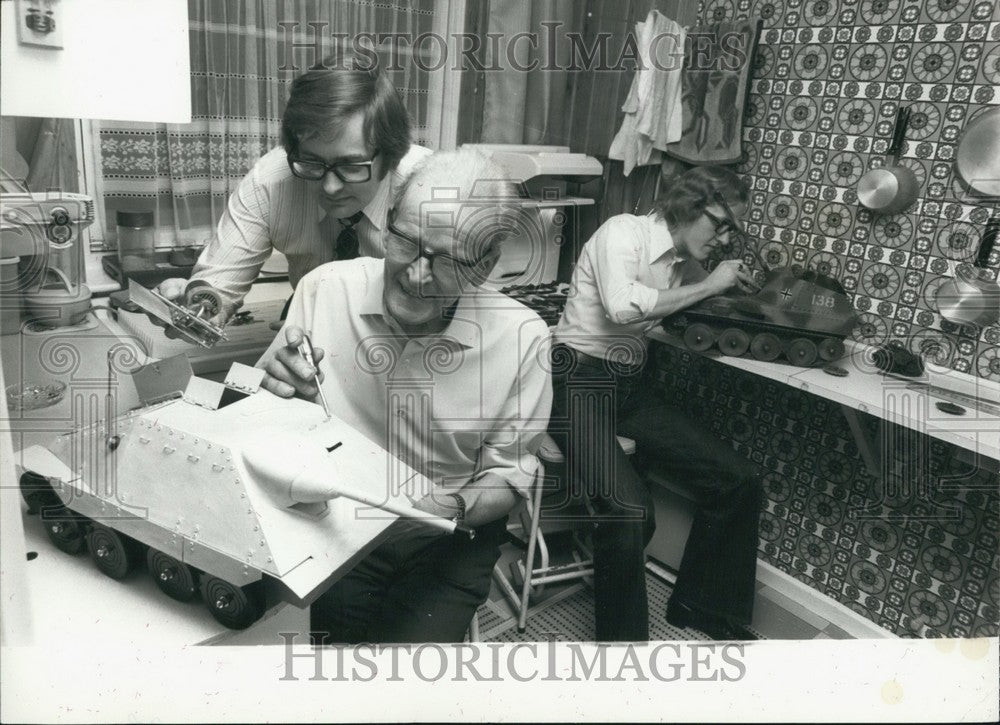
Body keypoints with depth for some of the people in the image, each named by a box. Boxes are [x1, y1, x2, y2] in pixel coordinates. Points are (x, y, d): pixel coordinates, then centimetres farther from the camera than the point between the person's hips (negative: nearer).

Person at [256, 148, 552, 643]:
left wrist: (458, 508, -21)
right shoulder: (326, 289, -11)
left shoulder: (520, 337, -15)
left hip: (446, 541, 0)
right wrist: (284, 394, -21)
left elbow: (509, 473, -2)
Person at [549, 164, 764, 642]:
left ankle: (700, 606, 19)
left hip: (631, 387, 8)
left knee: (739, 483, -1)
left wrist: (739, 290, 1)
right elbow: (622, 306, -30)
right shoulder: (622, 231, -12)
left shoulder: (689, 262, 10)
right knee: (629, 510, -29)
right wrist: (707, 286, -18)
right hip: (578, 378, -7)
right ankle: (622, 636, -6)